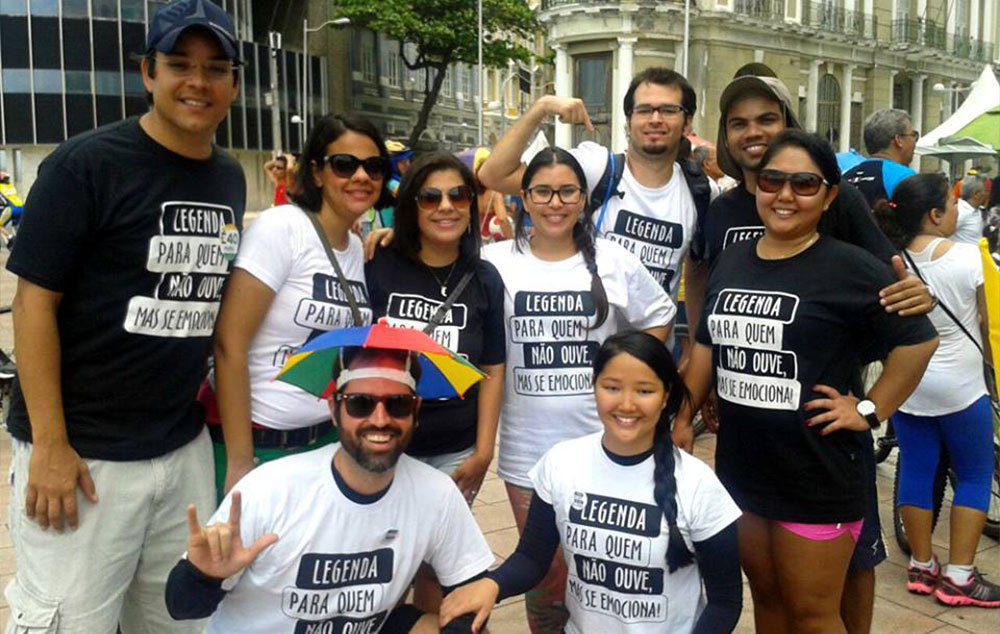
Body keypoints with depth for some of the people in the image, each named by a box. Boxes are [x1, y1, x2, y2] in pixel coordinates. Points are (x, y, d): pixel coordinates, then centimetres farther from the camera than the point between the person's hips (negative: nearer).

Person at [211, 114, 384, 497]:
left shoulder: (358, 248, 6)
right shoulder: (281, 228, -13)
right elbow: (229, 345, -17)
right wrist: (239, 462, -18)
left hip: (327, 438, 6)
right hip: (259, 443, -6)